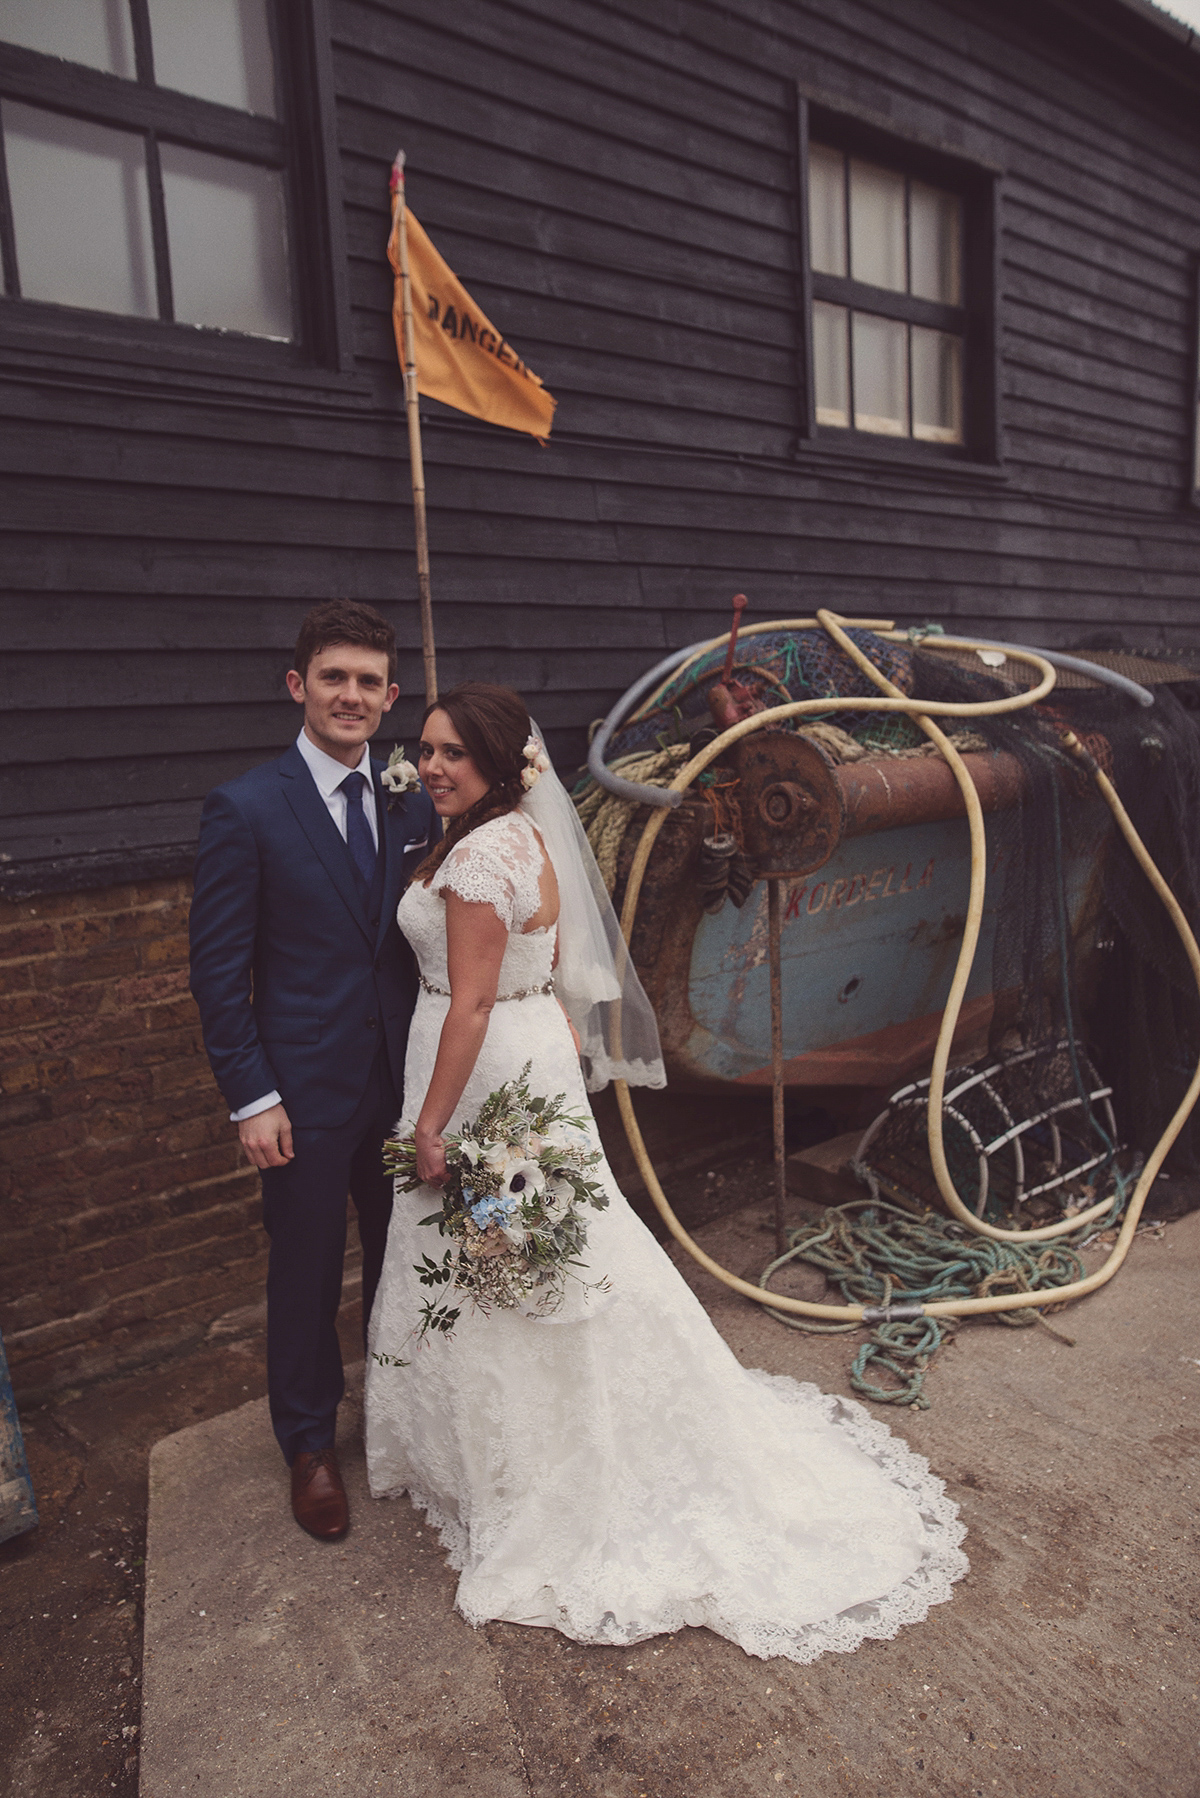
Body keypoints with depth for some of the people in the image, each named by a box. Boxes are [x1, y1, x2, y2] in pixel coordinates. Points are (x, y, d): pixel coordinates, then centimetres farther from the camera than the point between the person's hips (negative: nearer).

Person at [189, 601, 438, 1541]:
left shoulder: (414, 805, 2)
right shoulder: (245, 808, -10)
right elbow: (219, 968, -9)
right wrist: (251, 1097, -11)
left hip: (406, 1077, 4)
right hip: (307, 1089, -4)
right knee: (308, 1270, 14)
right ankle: (311, 1442, 38)